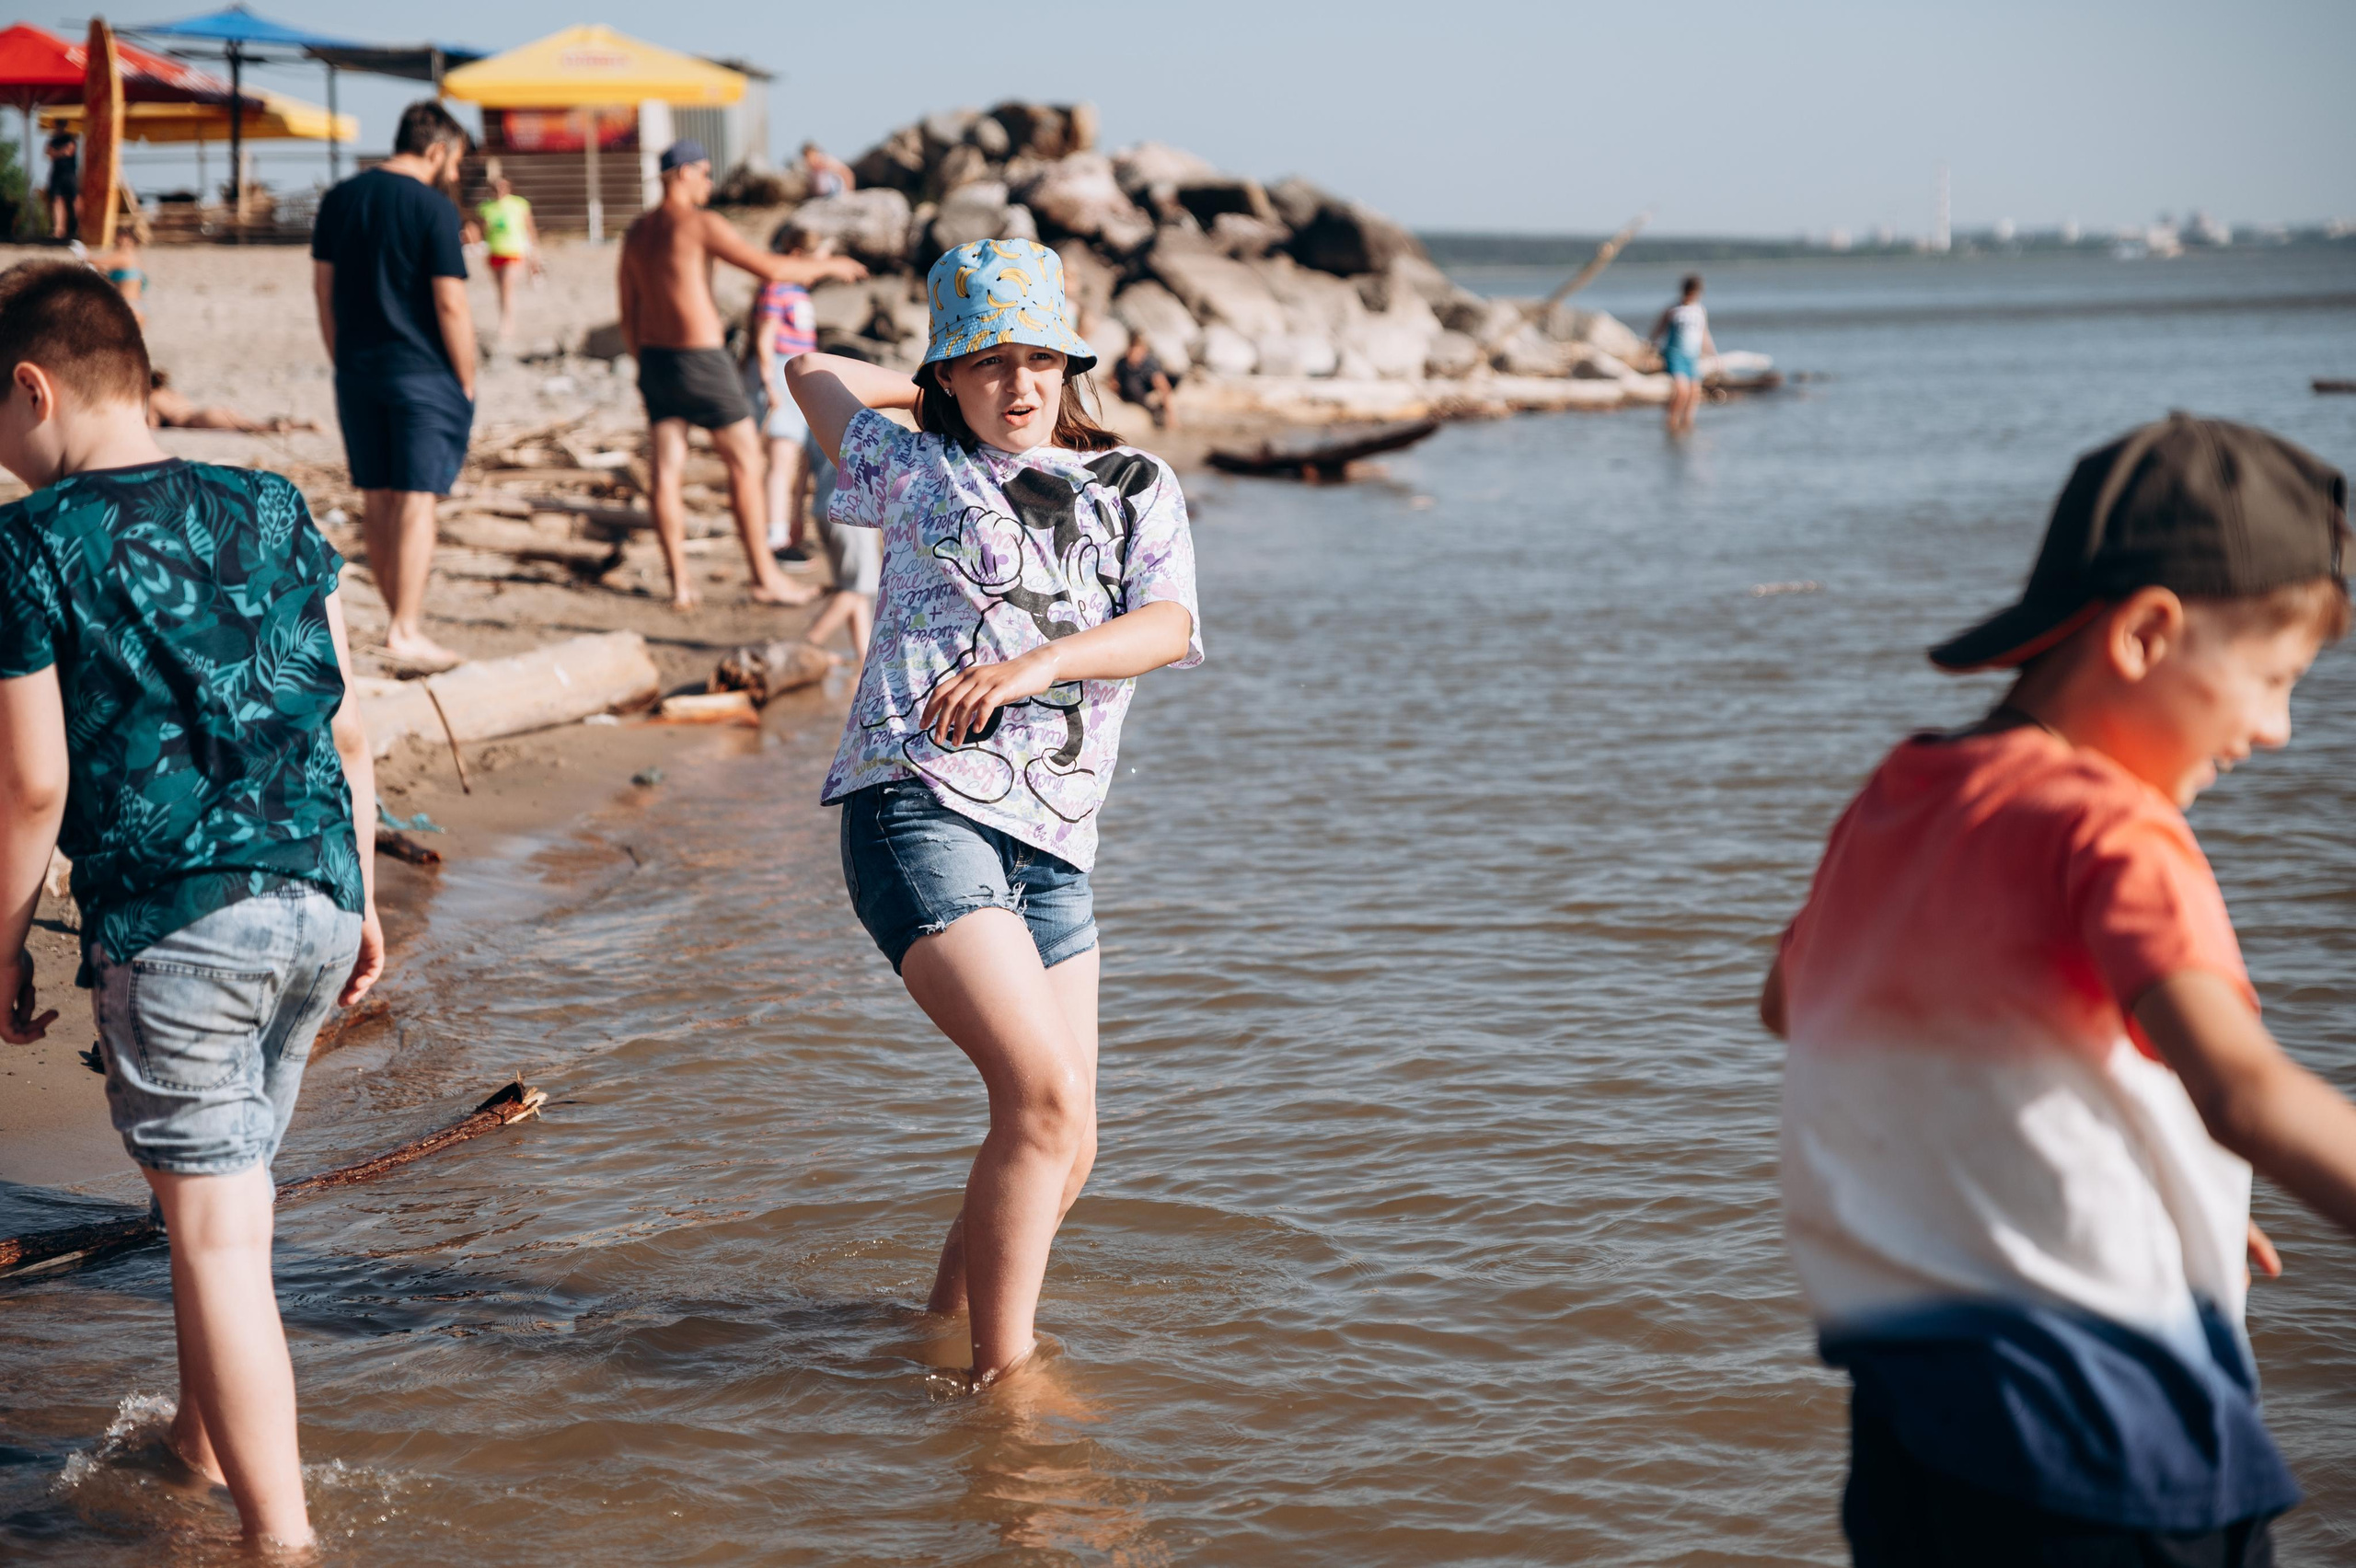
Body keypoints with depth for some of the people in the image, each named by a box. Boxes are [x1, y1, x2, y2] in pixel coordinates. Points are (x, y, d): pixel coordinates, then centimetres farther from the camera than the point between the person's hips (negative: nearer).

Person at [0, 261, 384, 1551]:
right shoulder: (271, 512, 9)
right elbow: (347, 733, 11)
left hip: (173, 921, -6)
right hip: (317, 897, 6)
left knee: (215, 1231, 0)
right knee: (223, 1183, 24)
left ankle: (281, 1531, 1)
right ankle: (203, 1440, 39)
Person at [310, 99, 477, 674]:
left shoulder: (339, 199, 8)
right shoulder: (433, 208, -11)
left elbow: (324, 290, 12)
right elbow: (450, 304, -13)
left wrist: (344, 364, 18)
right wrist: (466, 382, -5)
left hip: (358, 370, 6)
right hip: (422, 370, -6)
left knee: (376, 498, 13)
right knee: (416, 498, -3)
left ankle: (399, 615, 23)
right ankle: (406, 633, -6)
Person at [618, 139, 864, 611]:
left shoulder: (637, 231, 10)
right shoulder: (702, 223, -14)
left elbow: (629, 313, 14)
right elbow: (770, 269, -18)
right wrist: (826, 266, -3)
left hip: (655, 359, 8)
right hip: (701, 361, -8)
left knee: (667, 469, 5)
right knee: (745, 463, 2)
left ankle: (680, 583, 4)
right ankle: (766, 577, 5)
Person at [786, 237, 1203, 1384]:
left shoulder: (1137, 492, 17)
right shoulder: (918, 470, 13)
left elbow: (1168, 627, 0)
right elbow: (812, 372, 29)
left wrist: (1034, 663, -15)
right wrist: (941, 395, 33)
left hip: (1053, 842, 5)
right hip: (917, 807, -4)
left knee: (1065, 1149, 7)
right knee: (1043, 1095, -20)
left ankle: (947, 1324, 28)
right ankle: (1001, 1374, -13)